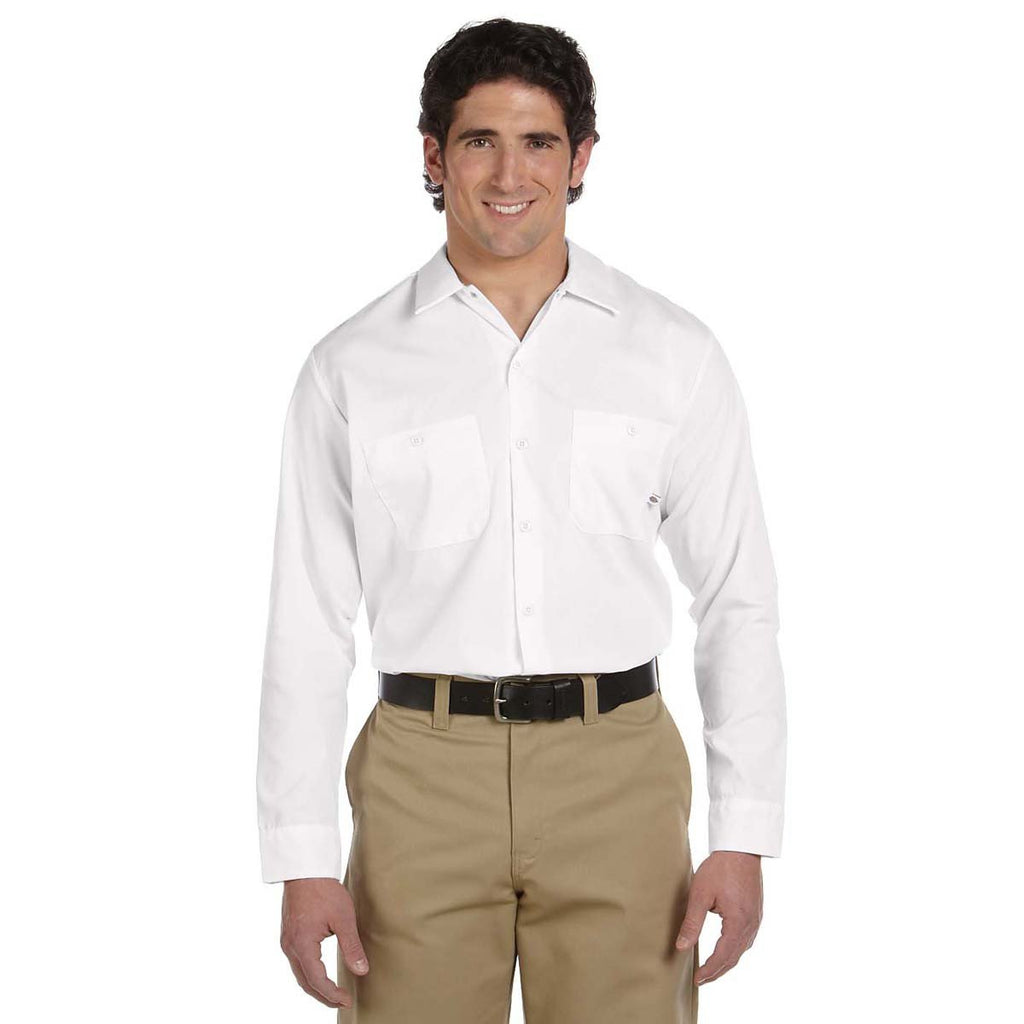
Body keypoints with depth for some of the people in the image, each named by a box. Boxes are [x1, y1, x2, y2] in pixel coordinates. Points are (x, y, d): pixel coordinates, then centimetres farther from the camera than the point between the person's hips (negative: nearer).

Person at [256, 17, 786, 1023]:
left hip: (617, 780, 0)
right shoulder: (350, 369, 3)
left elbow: (738, 602, 5)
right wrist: (303, 860, -1)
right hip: (424, 778, 0)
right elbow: (307, 627, 3)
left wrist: (743, 835, 0)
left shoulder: (676, 354, 4)